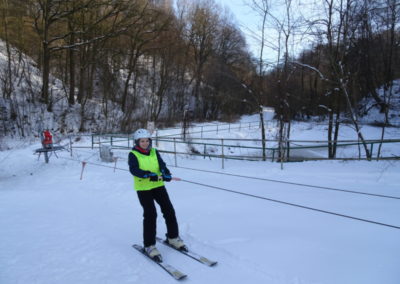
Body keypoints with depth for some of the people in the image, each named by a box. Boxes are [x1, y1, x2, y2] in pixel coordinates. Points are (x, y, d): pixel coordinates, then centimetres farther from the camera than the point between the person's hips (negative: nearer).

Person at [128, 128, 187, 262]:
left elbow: (162, 165, -5)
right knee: (150, 214, -8)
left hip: (158, 185, 5)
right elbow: (134, 170, -22)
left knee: (169, 210, 5)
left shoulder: (154, 152, 6)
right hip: (143, 188, -4)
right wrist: (149, 175, -37)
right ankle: (149, 245, 9)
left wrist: (166, 174, -27)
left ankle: (173, 237, 25)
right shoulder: (133, 154, -6)